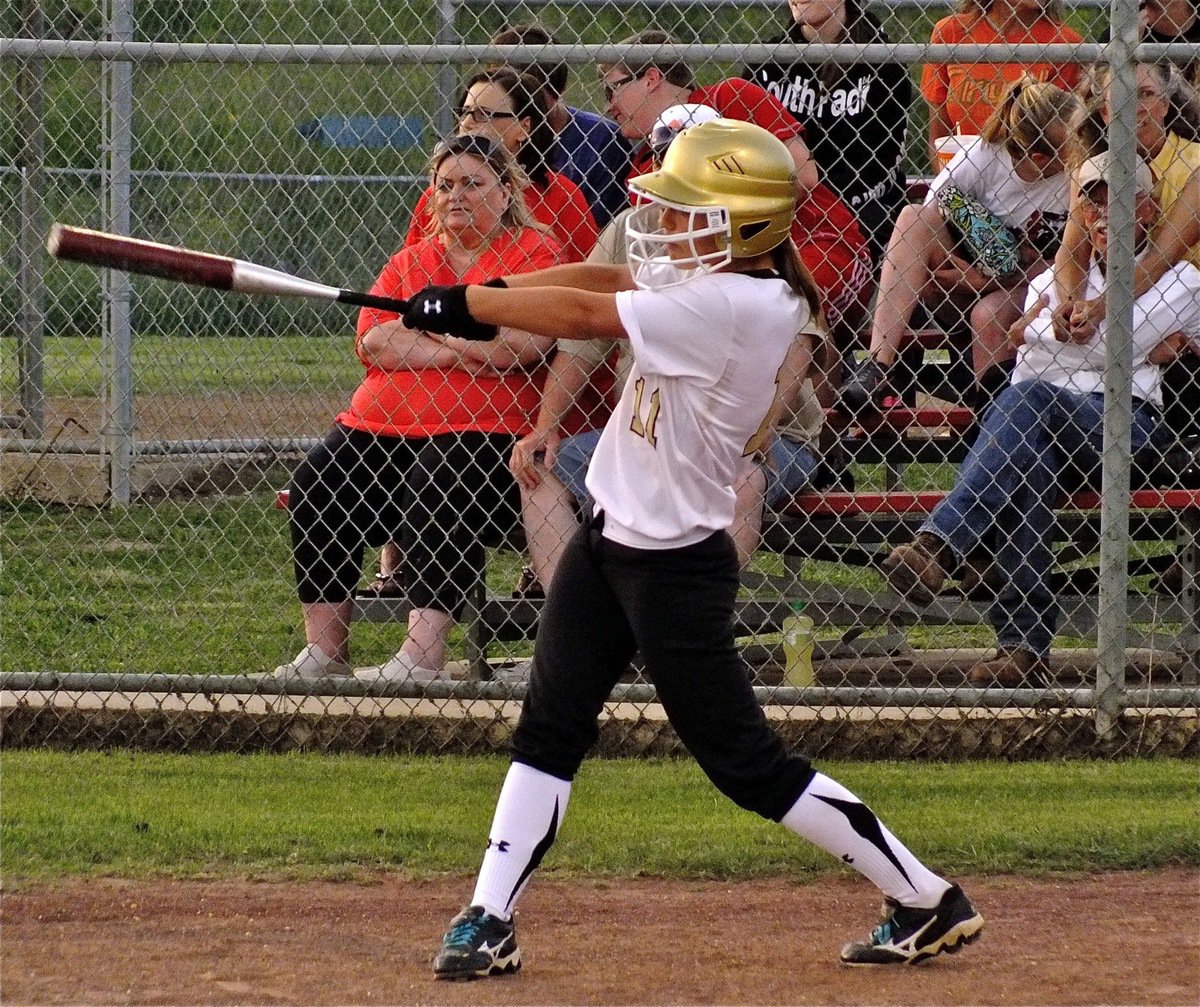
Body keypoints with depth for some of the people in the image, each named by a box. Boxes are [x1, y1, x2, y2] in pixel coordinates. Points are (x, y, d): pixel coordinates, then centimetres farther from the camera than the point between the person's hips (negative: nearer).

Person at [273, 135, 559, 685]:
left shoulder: (534, 252, 3)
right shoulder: (410, 261, 21)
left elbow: (526, 344, -14)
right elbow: (372, 340, 4)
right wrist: (458, 351, -9)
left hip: (482, 429, -6)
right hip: (381, 426, 6)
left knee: (435, 494, -35)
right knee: (316, 485, -19)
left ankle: (423, 655, -37)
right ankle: (323, 651, -18)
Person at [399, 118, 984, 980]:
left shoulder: (729, 305, -23)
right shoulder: (732, 285, 4)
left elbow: (583, 313, -21)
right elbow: (610, 279, 7)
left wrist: (463, 306, -12)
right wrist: (490, 297, -5)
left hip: (678, 566, -9)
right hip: (610, 543, 9)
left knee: (746, 762, -2)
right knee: (550, 729, 7)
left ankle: (926, 900, 6)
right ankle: (490, 921, 9)